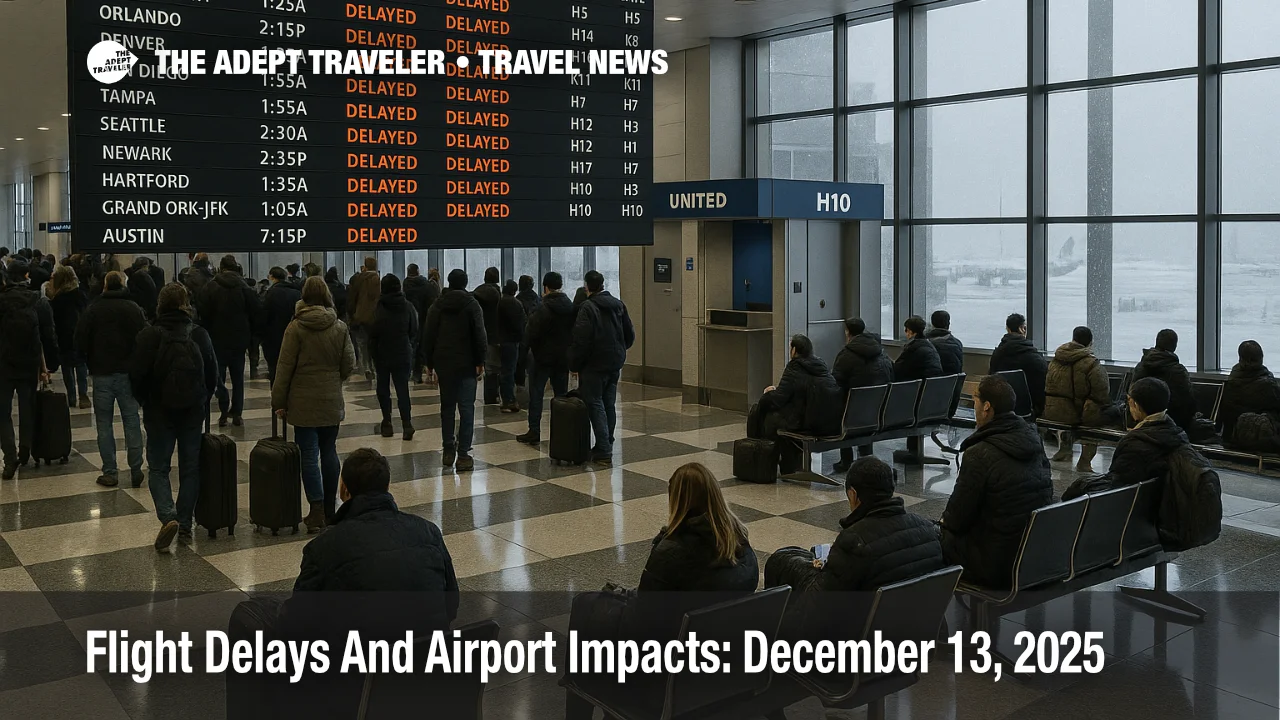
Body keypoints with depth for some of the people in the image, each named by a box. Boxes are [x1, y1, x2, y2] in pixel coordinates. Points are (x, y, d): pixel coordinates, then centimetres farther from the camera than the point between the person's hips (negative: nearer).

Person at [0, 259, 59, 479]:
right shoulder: (40, 303, -4)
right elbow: (49, 337, -3)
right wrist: (49, 366, 5)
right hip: (30, 365, 1)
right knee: (27, 409, 16)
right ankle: (24, 453, 21)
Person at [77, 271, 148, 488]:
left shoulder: (94, 309, -2)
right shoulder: (134, 309, -1)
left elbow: (80, 339, -4)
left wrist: (91, 362, 11)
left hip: (102, 372, -1)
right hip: (128, 372, 1)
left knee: (104, 423, 5)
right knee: (132, 421, 6)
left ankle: (109, 473, 3)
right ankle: (136, 471, 3)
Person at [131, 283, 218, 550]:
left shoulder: (149, 336, -10)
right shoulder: (199, 335, -3)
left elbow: (136, 375, -10)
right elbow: (213, 375, 2)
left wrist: (145, 402, 8)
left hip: (159, 412, -2)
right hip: (194, 412, 2)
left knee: (159, 468, 6)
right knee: (190, 468, 11)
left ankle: (168, 517, -14)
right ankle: (185, 525, 12)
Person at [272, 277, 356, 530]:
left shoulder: (296, 327, -8)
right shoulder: (340, 327, 2)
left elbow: (285, 367, -8)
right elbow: (349, 364, 4)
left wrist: (279, 401, -1)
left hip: (304, 402, -3)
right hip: (332, 401, 4)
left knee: (309, 455, -1)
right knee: (329, 452, 12)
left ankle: (317, 512, -3)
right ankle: (330, 510, 20)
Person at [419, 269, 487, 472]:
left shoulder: (438, 305, 4)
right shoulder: (472, 305, -4)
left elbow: (428, 336, 5)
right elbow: (480, 335, -9)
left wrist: (429, 362, 11)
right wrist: (480, 361, -2)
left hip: (443, 364, 3)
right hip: (467, 364, -3)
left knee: (447, 407, 13)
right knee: (466, 408, -3)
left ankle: (449, 450, 15)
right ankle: (463, 454, -8)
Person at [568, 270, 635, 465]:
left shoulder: (588, 307, -14)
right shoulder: (618, 305, 8)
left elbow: (581, 340, -18)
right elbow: (630, 335, 14)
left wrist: (574, 365, -9)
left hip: (595, 364, -7)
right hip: (615, 364, 7)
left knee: (595, 405, -3)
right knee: (609, 405, 13)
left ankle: (603, 452, -8)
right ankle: (606, 447, 20)